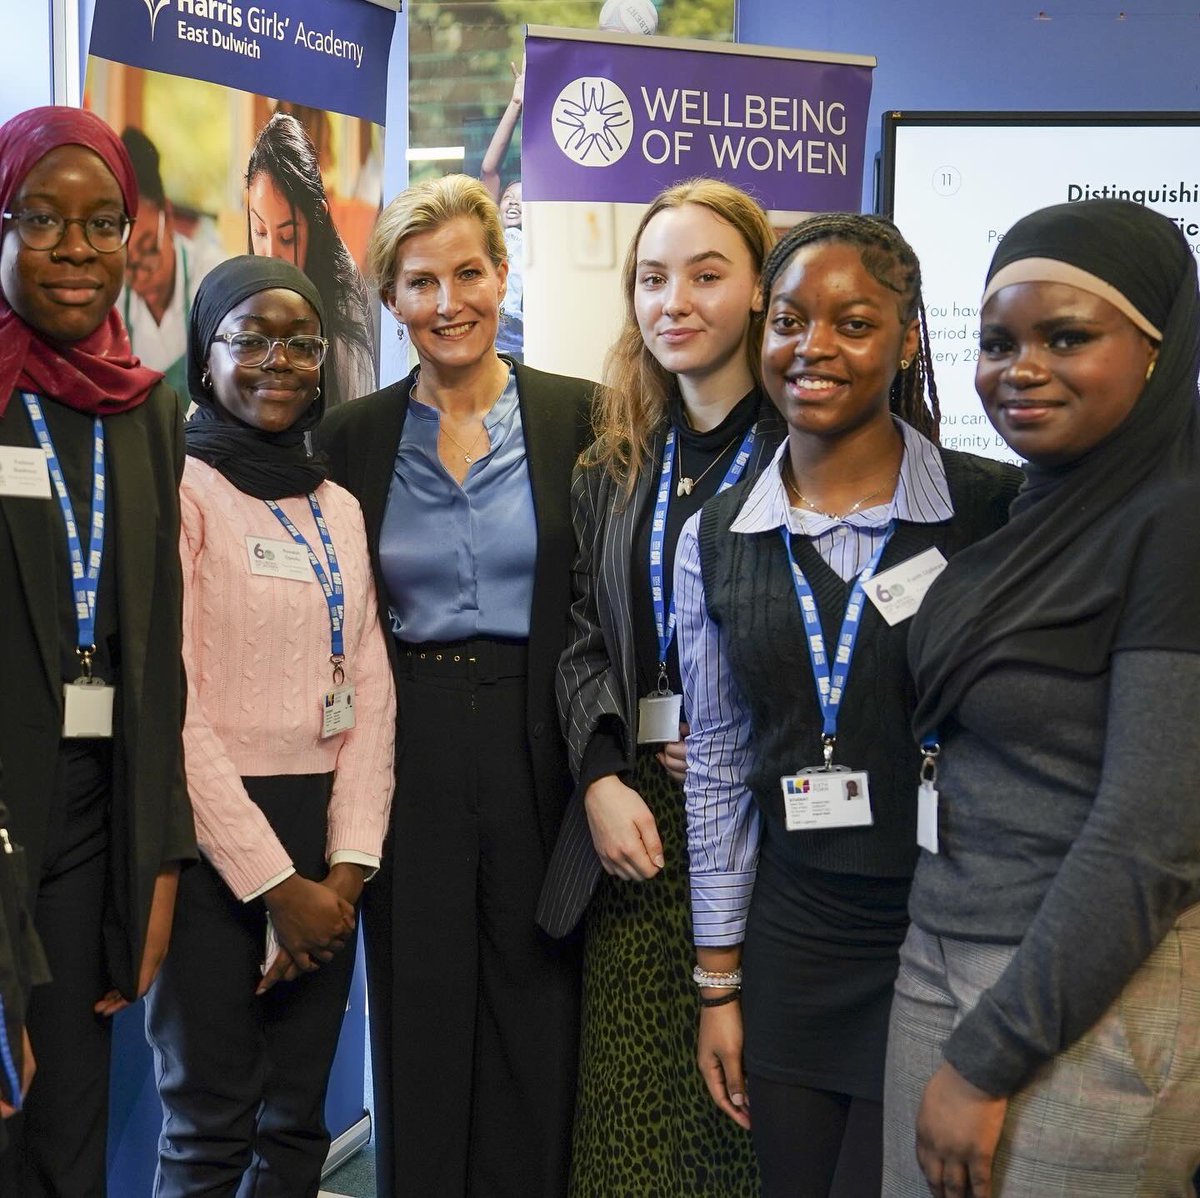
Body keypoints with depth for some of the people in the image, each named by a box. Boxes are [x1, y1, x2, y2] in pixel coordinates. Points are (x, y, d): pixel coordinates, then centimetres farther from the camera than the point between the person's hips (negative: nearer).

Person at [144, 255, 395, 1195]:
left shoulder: (340, 508, 12)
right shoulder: (180, 488, -6)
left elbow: (370, 694, 7)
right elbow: (170, 707, -13)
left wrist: (347, 868, -5)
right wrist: (273, 881, -14)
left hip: (325, 835, 5)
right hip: (212, 836, -5)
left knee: (300, 1121, 11)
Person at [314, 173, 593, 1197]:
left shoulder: (577, 416, -1)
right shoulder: (356, 436, 5)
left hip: (539, 748, -1)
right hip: (409, 756, 2)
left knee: (536, 1017, 8)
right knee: (418, 1023, 11)